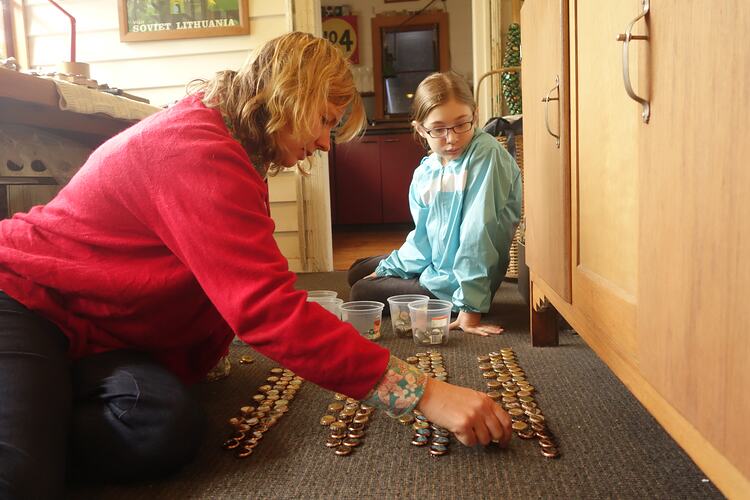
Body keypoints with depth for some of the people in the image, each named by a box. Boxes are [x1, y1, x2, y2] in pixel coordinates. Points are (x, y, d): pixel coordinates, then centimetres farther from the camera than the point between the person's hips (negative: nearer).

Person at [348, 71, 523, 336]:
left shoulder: (486, 153, -24)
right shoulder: (424, 173, -3)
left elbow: (478, 231, -29)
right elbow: (422, 237, 6)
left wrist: (471, 306, -29)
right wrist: (389, 267, -2)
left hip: (458, 281, -8)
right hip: (433, 264, 9)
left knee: (361, 293, -4)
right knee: (357, 273, 22)